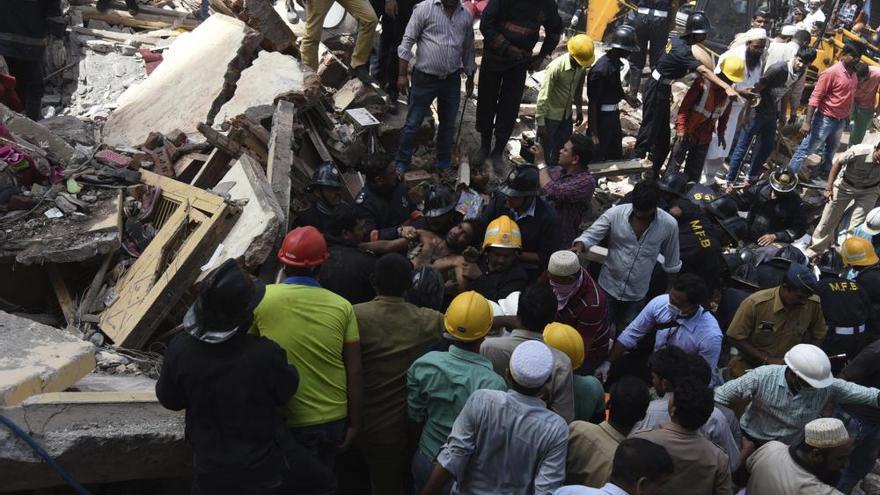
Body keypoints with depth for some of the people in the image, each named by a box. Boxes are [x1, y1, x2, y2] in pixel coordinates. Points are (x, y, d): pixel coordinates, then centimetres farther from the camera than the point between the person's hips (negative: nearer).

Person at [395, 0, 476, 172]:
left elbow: (468, 49, 15)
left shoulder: (466, 16, 4)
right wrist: (403, 74, -11)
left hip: (452, 80, 4)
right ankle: (401, 164, 17)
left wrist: (470, 78, 20)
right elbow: (408, 41, -8)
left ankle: (444, 164, 31)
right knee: (413, 124, 3)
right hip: (425, 78, -4)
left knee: (448, 124, 15)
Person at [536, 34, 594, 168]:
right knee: (545, 150, 5)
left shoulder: (582, 67, -8)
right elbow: (543, 97, -24)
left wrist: (579, 110, 17)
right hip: (550, 115, -6)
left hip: (567, 115, 6)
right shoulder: (555, 67, -27)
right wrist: (540, 123, -22)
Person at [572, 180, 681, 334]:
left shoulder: (669, 224, -15)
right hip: (608, 287, -1)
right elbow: (591, 235, -14)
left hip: (636, 294, 1)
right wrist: (579, 246, -37)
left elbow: (672, 264, -2)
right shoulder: (615, 213, -20)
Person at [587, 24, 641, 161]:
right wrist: (593, 132, -21)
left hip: (613, 115, 9)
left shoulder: (616, 62, -1)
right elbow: (592, 103, -23)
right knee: (597, 157, 7)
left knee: (616, 155, 23)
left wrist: (627, 97, 5)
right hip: (601, 117, -9)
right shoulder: (601, 70, -27)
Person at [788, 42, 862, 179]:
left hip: (841, 120, 8)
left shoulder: (853, 73, 5)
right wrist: (807, 122, -24)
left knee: (831, 150, 24)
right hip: (825, 119, -8)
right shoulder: (831, 72, -18)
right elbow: (815, 97, -19)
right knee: (805, 150, -4)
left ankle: (823, 172, 42)